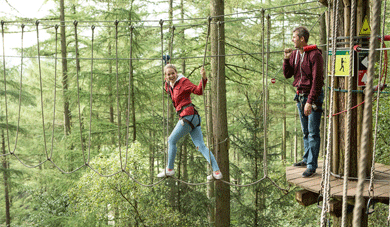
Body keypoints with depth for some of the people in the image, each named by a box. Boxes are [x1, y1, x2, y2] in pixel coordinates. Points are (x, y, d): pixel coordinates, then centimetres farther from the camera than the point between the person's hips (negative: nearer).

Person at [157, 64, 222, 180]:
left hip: (188, 116, -9)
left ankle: (169, 169, 15)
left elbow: (198, 91, -12)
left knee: (171, 140, 4)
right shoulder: (169, 86, 18)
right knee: (201, 145, 3)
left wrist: (203, 78, -25)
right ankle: (217, 172, -1)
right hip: (194, 118, 9)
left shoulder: (183, 81, -5)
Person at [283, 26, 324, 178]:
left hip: (313, 96, -7)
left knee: (313, 133, -4)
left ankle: (312, 165, -1)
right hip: (300, 96, 7)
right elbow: (287, 75, 10)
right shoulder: (294, 54, 7)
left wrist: (310, 102, -21)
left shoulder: (315, 55, -15)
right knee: (305, 131, 15)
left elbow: (317, 80, -18)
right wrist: (286, 59, -6)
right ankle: (307, 159, 27)